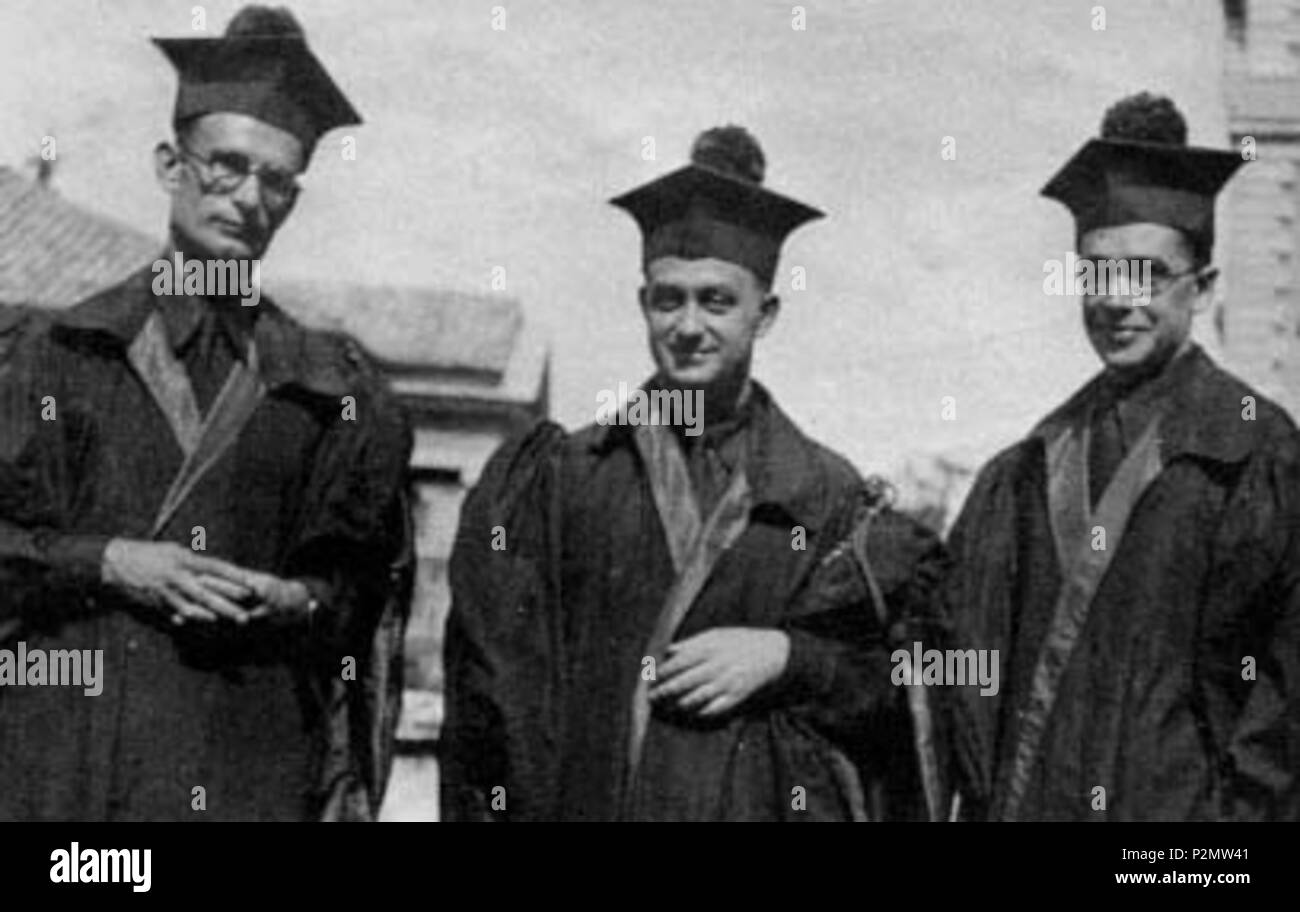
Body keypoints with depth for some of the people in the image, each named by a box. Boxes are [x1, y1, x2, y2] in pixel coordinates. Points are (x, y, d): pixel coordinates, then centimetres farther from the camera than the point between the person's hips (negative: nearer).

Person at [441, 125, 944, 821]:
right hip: (581, 799, 1)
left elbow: (908, 670, 3)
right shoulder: (559, 479, 4)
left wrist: (786, 657, -9)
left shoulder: (823, 499, 4)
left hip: (754, 802, 0)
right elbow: (497, 683, 3)